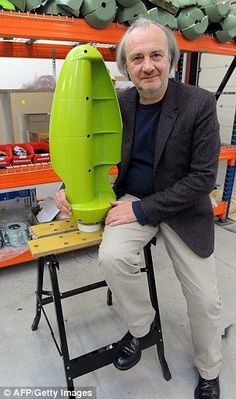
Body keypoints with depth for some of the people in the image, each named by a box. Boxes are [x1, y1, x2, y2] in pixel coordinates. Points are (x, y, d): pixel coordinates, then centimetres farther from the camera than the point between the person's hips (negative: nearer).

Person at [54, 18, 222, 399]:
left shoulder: (200, 103, -15)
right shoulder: (119, 103, -3)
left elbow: (203, 177, -18)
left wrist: (143, 210, -21)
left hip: (182, 207, -1)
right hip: (132, 198, 2)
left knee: (205, 299, 3)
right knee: (112, 256, -28)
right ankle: (140, 324, 6)